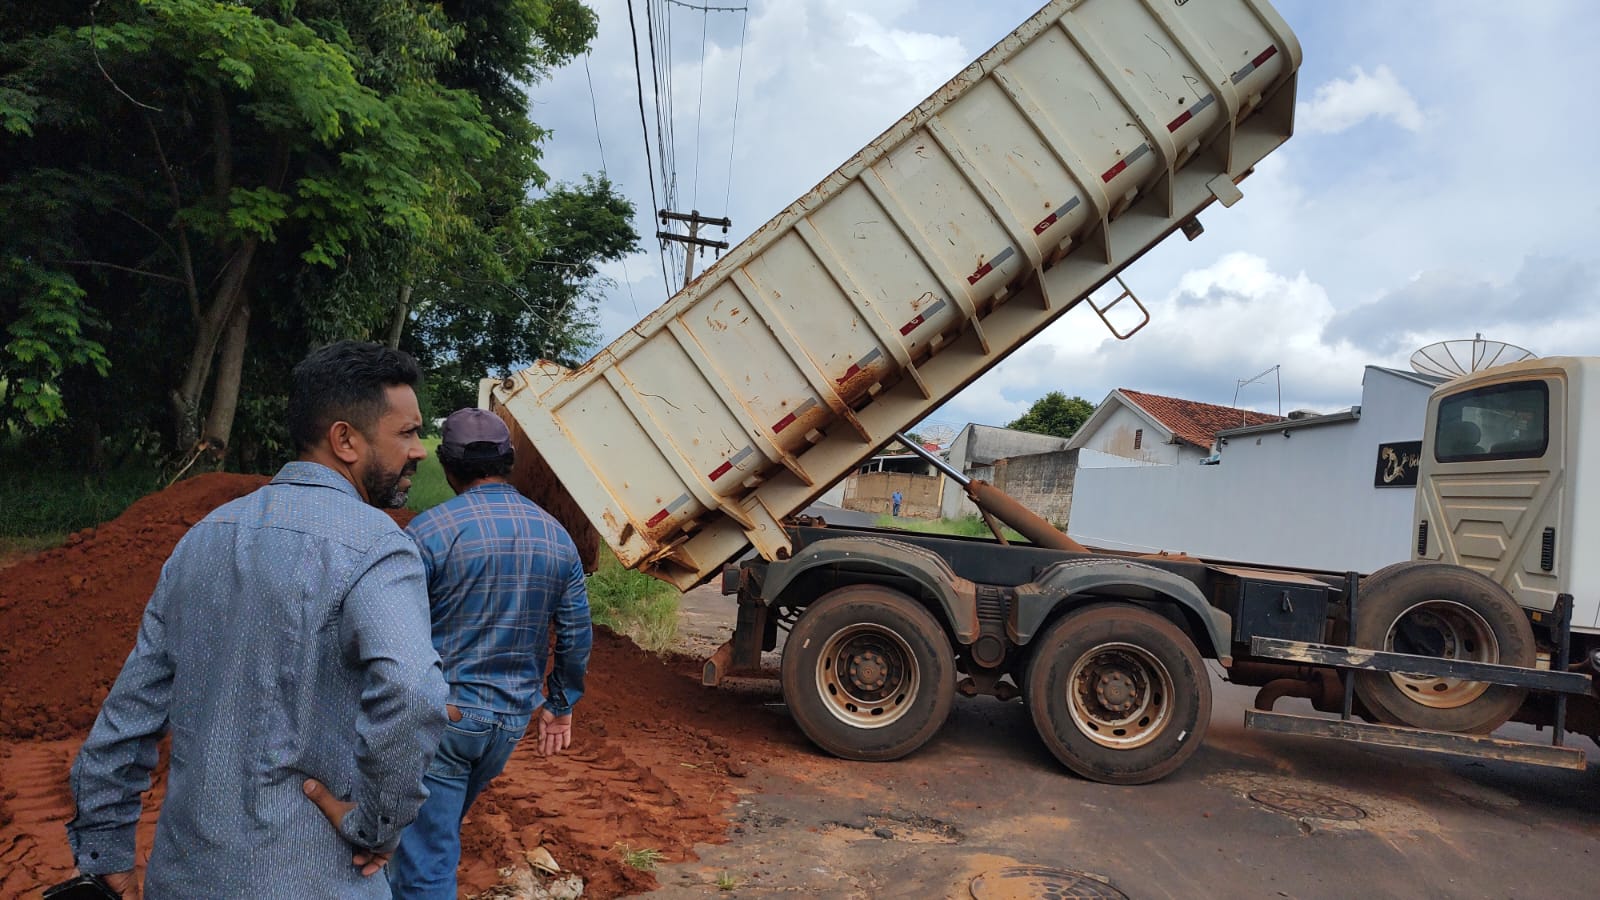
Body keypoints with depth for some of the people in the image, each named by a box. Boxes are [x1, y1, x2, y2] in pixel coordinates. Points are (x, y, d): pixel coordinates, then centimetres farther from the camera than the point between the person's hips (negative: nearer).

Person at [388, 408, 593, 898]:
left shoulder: (432, 528, -13)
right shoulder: (557, 536, 3)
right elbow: (576, 636, 6)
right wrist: (559, 705, 18)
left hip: (442, 714, -5)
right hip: (512, 720, 6)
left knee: (426, 861, 4)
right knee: (440, 831, 26)